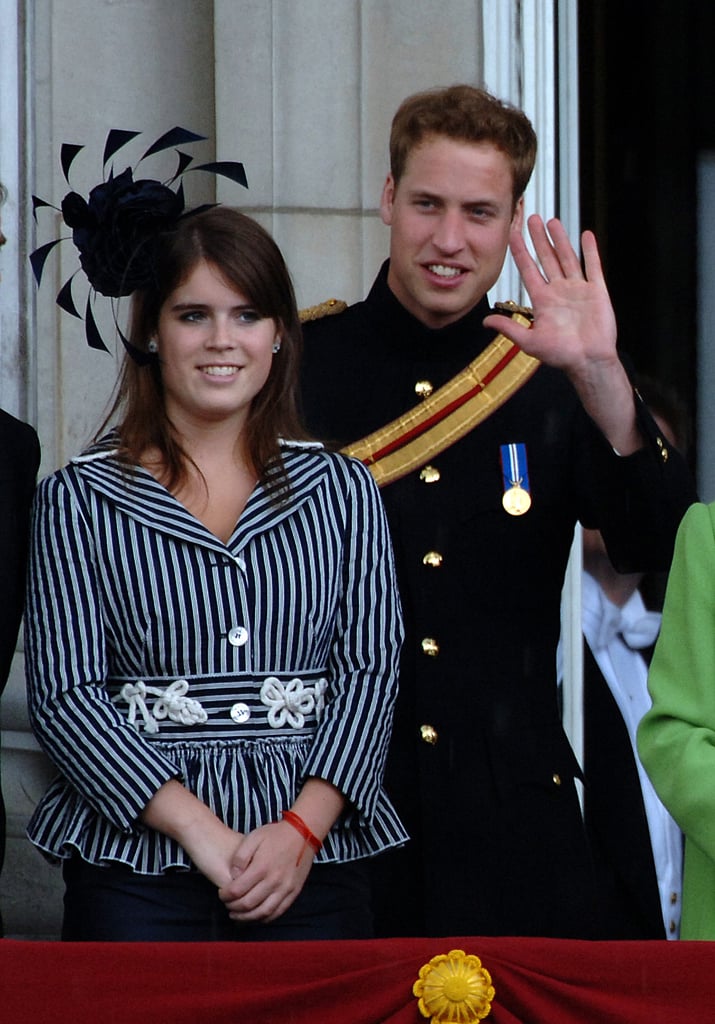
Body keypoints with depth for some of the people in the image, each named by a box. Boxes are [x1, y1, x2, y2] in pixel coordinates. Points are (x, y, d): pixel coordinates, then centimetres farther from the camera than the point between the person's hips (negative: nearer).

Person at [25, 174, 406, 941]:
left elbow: (370, 672, 4)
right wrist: (201, 830, -13)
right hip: (135, 867, -1)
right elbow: (64, 695, -2)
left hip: (313, 866, 2)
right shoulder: (78, 500, 5)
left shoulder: (341, 490, 11)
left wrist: (301, 830, -11)